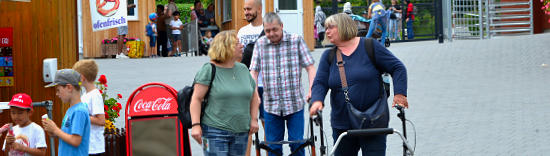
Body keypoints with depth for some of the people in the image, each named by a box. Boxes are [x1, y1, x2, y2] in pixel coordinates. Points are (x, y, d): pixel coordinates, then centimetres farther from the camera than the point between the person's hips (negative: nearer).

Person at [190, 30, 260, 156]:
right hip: (215, 132, -5)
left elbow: (254, 96, 24)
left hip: (241, 133, 6)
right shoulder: (209, 70, -4)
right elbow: (196, 99, -8)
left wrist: (254, 119, 12)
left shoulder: (243, 69, 13)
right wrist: (195, 125, -16)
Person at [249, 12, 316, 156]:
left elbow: (310, 67, -1)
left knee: (297, 144, -1)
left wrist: (312, 91, -14)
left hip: (295, 104, -1)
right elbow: (253, 72, 2)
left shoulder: (297, 40, 1)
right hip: (271, 105, 2)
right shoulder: (260, 44, 5)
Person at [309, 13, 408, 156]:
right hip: (342, 126, 3)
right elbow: (320, 83, 0)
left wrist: (399, 93, -13)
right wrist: (317, 100, -21)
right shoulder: (328, 56, 8)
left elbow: (398, 68, 0)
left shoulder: (370, 46, -2)